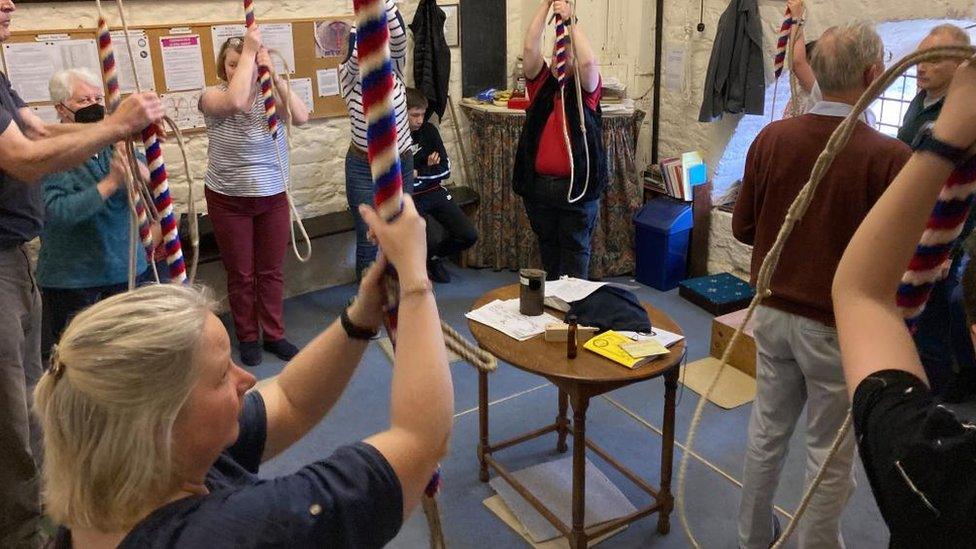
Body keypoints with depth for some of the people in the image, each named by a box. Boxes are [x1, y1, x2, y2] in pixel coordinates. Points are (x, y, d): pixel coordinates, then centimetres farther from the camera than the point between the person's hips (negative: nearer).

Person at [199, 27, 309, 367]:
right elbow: (236, 101, -34)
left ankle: (274, 335, 26)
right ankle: (247, 338, 25)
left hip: (273, 198, 2)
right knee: (241, 275, 9)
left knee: (271, 272, 11)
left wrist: (274, 75, -28)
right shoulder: (213, 96, -10)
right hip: (228, 201, -2)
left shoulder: (269, 95, -3)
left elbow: (301, 118, -22)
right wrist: (248, 51, -27)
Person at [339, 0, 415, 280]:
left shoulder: (394, 70, -3)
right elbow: (356, 53, -31)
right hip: (364, 170, -3)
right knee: (368, 242, 5)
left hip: (401, 165, 3)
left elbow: (398, 36, -20)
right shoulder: (350, 76, -10)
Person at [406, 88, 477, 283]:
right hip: (409, 199, -5)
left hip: (434, 192, 5)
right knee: (431, 241, -28)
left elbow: (445, 170, 3)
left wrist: (418, 173, -9)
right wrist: (428, 168, -11)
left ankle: (434, 256, 20)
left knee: (469, 235, -8)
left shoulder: (429, 130, 4)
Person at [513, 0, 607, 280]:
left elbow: (589, 61, -19)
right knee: (547, 244, 16)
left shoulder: (586, 90, 1)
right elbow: (530, 48, -6)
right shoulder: (541, 84, 7)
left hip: (577, 186, -3)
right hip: (538, 184, 3)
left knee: (576, 247, 4)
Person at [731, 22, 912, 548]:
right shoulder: (889, 157, -21)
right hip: (840, 326, -4)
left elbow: (742, 227, 2)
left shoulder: (772, 138, -8)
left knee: (767, 429, 20)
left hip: (774, 312, 5)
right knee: (830, 452, 13)